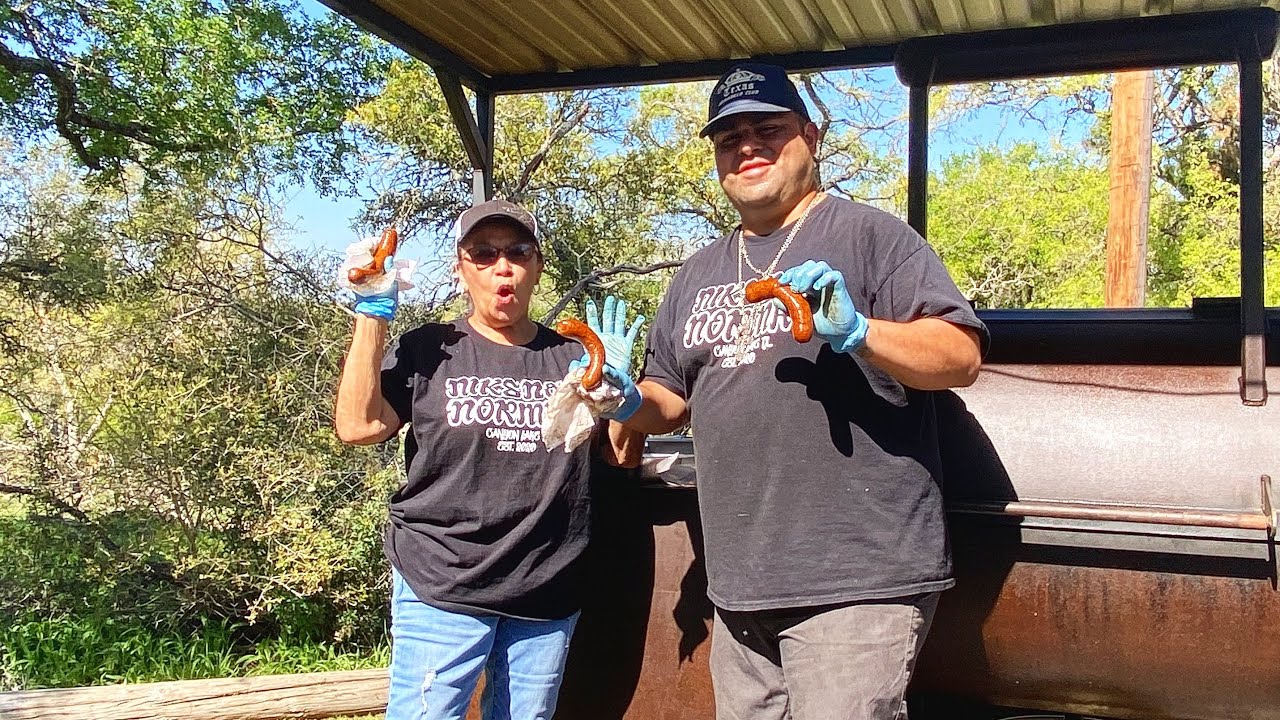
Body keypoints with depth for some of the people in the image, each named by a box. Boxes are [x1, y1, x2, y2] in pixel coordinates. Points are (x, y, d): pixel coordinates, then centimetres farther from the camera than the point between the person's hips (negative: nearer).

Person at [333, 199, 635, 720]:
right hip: (442, 589, -2)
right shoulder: (428, 350, 3)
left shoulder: (571, 358, 9)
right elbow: (358, 427, -9)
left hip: (548, 596, 3)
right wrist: (373, 313, -11)